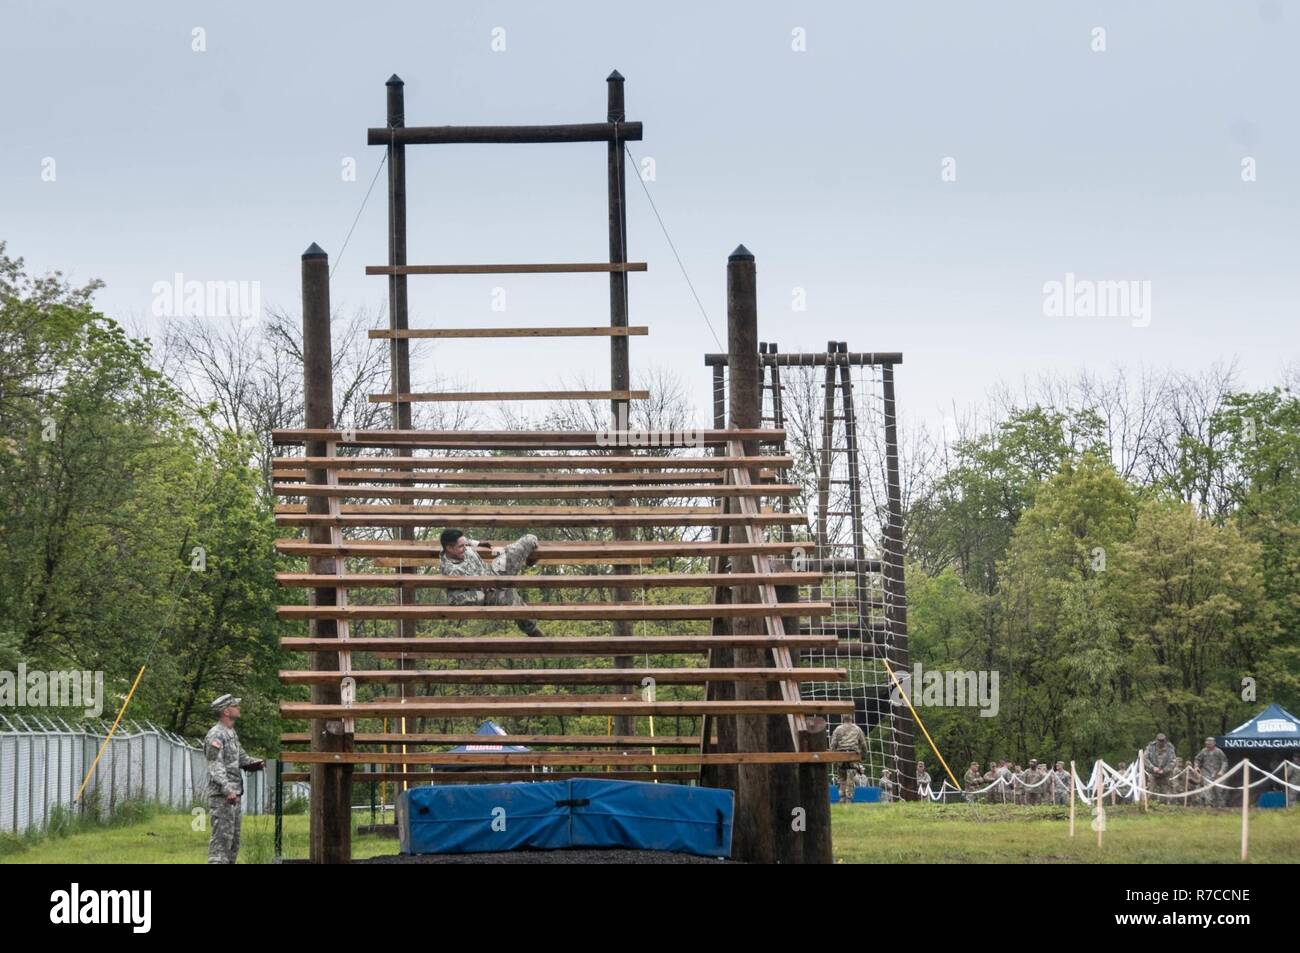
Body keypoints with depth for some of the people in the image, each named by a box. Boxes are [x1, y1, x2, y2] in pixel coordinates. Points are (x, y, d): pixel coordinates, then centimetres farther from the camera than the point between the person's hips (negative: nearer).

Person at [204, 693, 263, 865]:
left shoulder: (232, 733, 17)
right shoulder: (215, 735, -13)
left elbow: (242, 759, 24)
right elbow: (215, 767, -22)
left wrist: (259, 763, 5)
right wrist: (227, 790, -33)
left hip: (234, 796, 10)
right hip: (221, 797, -10)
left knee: (233, 840, 13)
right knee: (221, 838, -12)